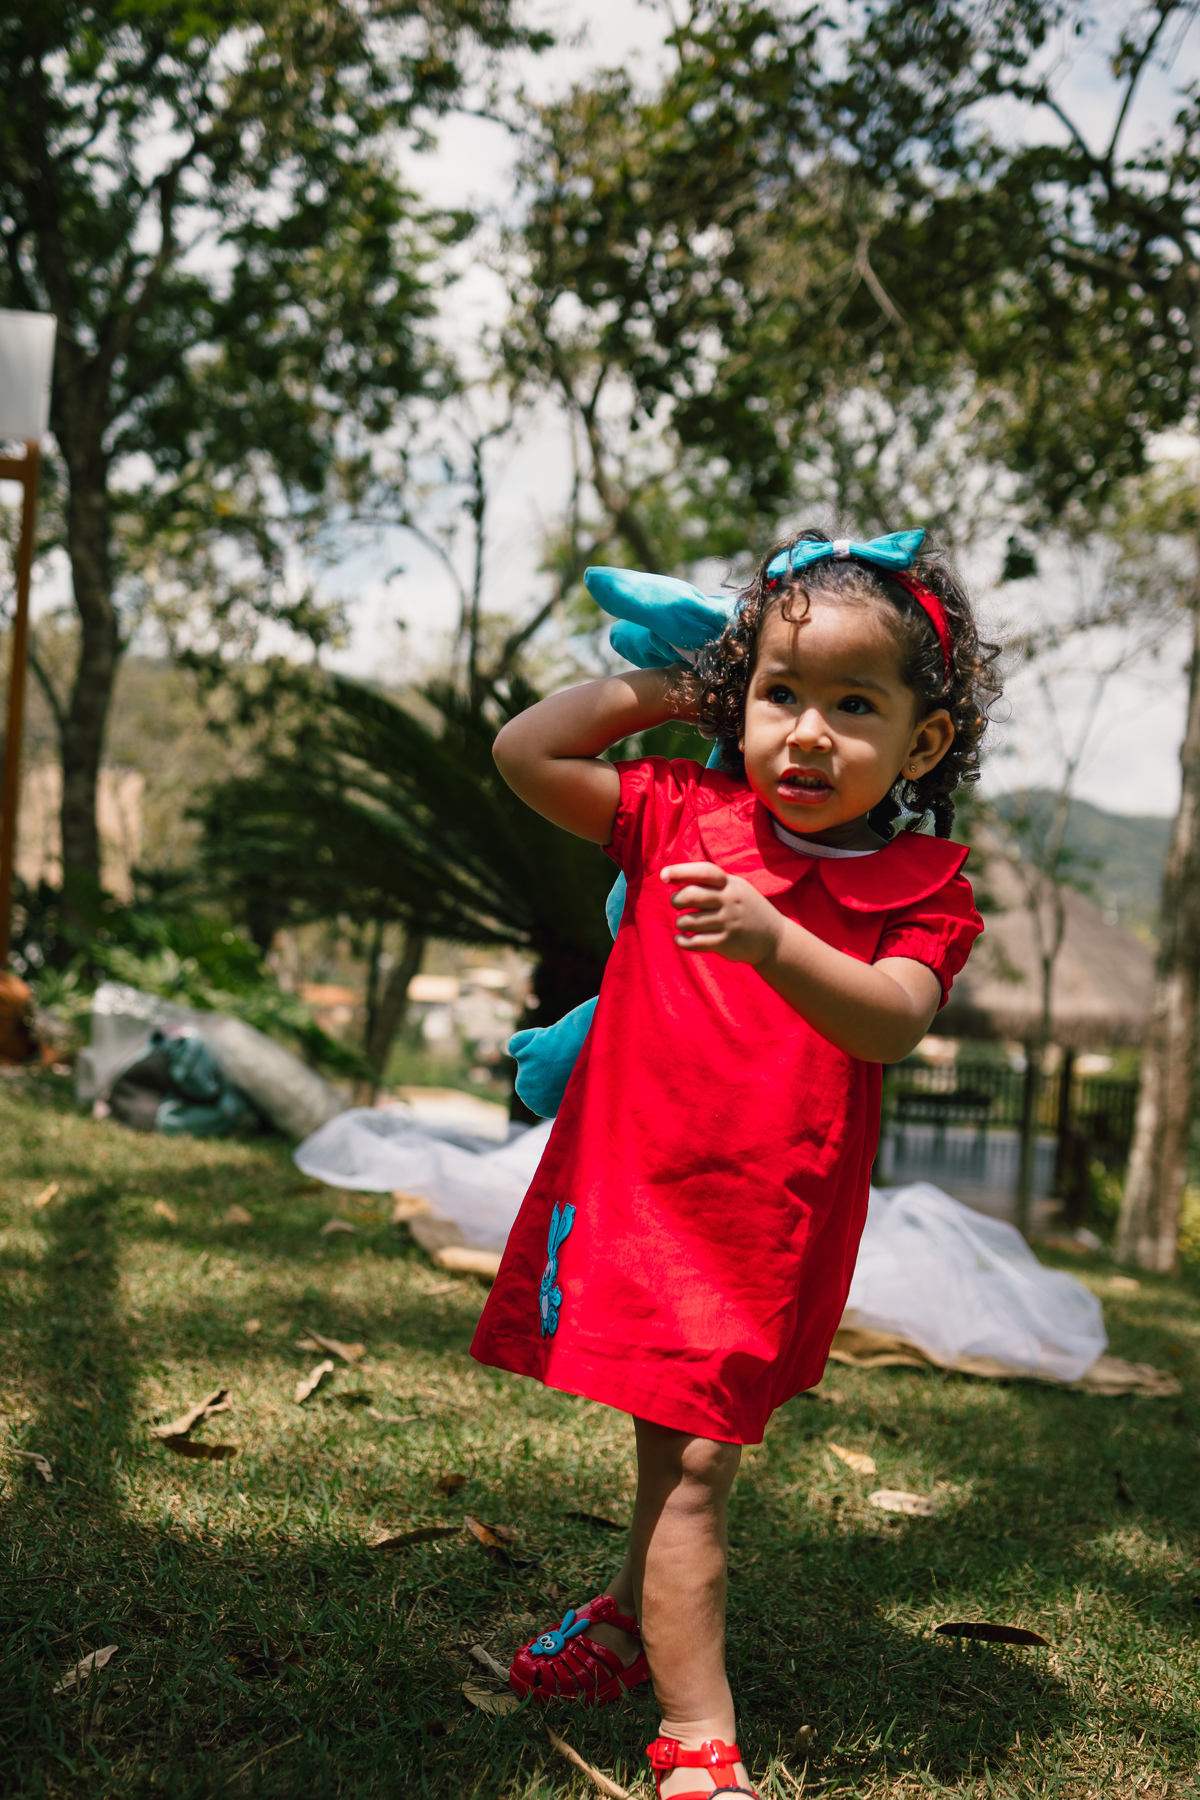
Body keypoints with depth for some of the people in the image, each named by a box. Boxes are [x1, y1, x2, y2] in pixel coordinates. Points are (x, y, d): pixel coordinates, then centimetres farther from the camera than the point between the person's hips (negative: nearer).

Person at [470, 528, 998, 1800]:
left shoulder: (921, 885, -6)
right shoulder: (683, 815, 0)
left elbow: (893, 1022, -23)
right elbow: (524, 753, -2)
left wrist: (769, 938, -39)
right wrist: (664, 688, 1)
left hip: (764, 1229, -2)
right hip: (626, 1188, 2)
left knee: (692, 1460, 1)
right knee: (676, 1443, 8)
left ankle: (636, 1617, 31)